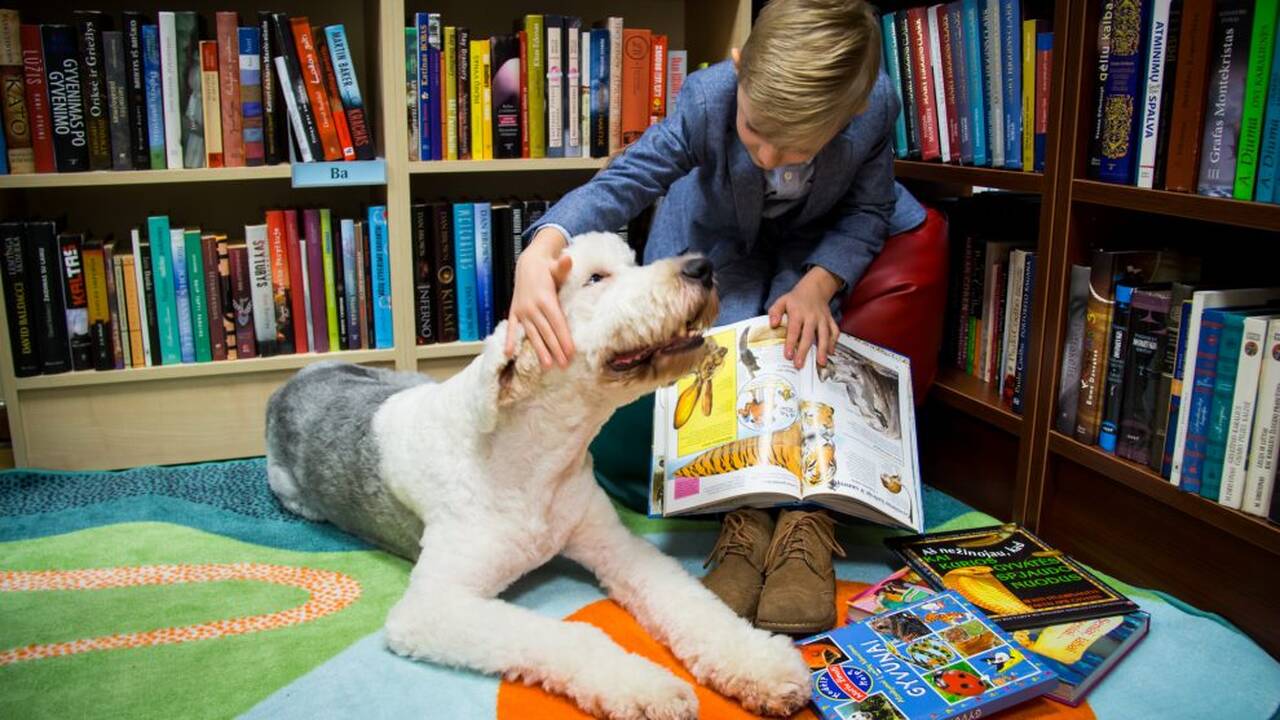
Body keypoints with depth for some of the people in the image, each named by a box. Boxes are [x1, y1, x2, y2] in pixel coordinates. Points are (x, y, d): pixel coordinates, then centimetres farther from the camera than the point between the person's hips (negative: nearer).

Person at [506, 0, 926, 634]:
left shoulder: (878, 108, -31)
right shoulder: (707, 98, -35)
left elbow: (868, 210, -15)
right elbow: (621, 182, -36)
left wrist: (817, 284, -32)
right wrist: (541, 250, -56)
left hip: (817, 242, 0)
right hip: (720, 235, 0)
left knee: (804, 345, -27)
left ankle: (807, 518, -23)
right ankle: (744, 521, -21)